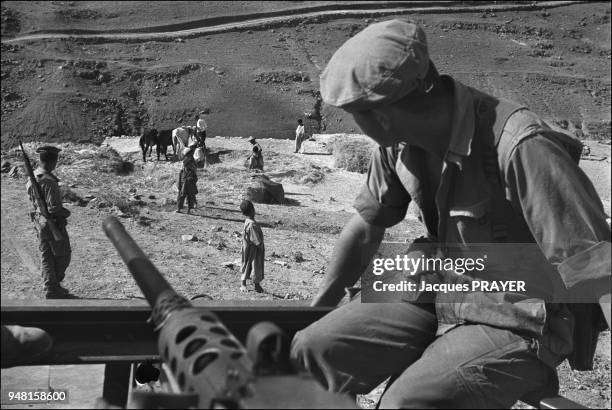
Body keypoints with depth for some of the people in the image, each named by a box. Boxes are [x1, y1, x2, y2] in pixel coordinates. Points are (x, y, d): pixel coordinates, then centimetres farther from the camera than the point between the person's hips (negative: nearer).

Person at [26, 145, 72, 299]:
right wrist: (66, 213, -8)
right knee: (63, 255, 9)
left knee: (46, 256, 16)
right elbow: (54, 208, -27)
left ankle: (49, 288, 22)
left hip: (39, 221, 8)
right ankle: (54, 287, 16)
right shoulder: (49, 182, -26)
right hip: (54, 223, -8)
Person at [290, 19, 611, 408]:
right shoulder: (399, 142, -6)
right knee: (313, 349, -7)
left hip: (520, 323, -6)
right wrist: (319, 306, 15)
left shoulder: (521, 147, -28)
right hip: (443, 297, 6)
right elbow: (367, 224, 10)